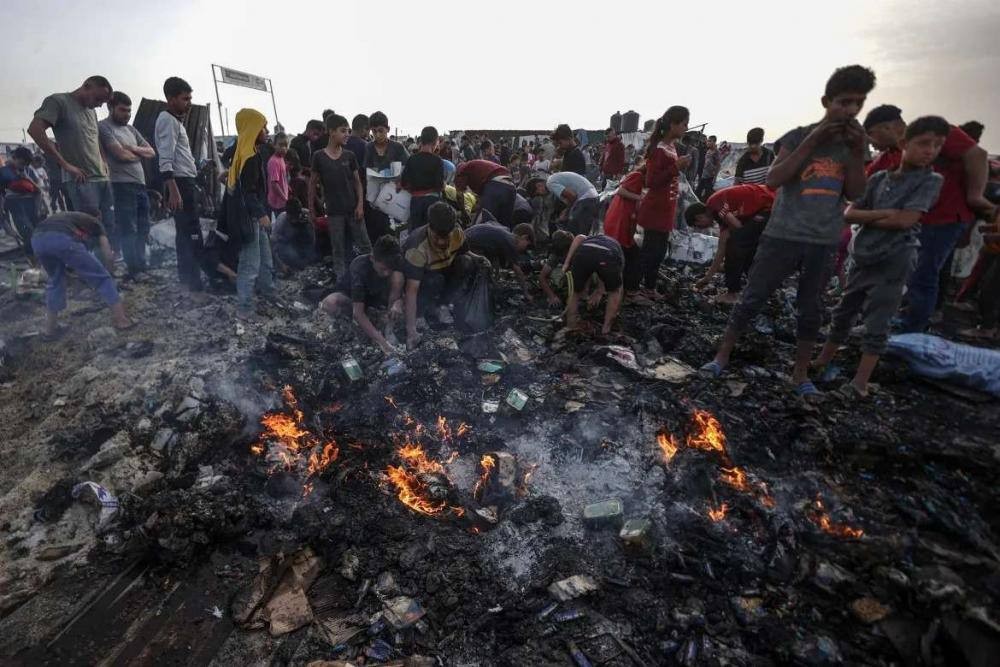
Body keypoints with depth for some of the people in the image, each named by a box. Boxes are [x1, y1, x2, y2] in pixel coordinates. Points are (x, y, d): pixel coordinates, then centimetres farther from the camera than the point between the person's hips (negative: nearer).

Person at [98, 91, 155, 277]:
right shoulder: (103, 127, -3)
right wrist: (139, 155, 6)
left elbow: (151, 152, 15)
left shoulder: (131, 129, 21)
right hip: (122, 185, -8)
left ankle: (141, 266, 17)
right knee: (128, 230, -7)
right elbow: (121, 154, -13)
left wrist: (134, 149, -3)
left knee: (142, 229, 10)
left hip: (141, 185, 8)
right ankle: (135, 270, -6)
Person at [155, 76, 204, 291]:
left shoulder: (175, 120, 22)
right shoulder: (167, 120, -9)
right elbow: (165, 160, -19)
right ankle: (193, 282, -8)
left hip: (186, 182, 10)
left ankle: (186, 279, 19)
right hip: (180, 183, -10)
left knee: (186, 234, 12)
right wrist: (173, 190, -27)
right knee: (192, 235, -11)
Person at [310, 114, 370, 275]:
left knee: (365, 245, 4)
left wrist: (360, 205, -5)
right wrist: (311, 208, 4)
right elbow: (313, 183, 4)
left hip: (353, 209, 1)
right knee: (338, 250, 7)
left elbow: (357, 182, 5)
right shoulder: (319, 156, -3)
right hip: (334, 211, -1)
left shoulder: (349, 156, 3)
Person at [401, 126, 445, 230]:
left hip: (415, 200, 3)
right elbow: (440, 185, -13)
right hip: (432, 199, -3)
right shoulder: (437, 160, -7)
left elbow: (402, 184, 0)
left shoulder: (411, 159, 2)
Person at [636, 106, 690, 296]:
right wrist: (677, 167, -26)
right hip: (656, 210, -9)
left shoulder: (671, 147, 10)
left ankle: (649, 288, 26)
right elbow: (651, 182, -24)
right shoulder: (659, 150, -18)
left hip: (665, 209, 9)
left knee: (659, 251, 15)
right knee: (650, 251, -4)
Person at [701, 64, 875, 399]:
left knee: (811, 310, 10)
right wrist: (811, 142, -16)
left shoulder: (854, 142, 9)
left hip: (824, 241, 4)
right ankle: (721, 357, 11)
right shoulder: (799, 136, -2)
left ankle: (800, 375, 21)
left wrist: (858, 151, -7)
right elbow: (773, 179, -15)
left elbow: (855, 194, 3)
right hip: (783, 235, -4)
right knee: (751, 299, -1)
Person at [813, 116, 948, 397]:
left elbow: (905, 220, -16)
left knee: (877, 325, -4)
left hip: (894, 261, -4)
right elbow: (848, 214, 1)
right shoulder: (878, 178, 6)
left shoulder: (931, 180, -4)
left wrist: (868, 219, -5)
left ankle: (861, 381, 1)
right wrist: (883, 214, -13)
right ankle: (822, 361, 28)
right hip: (864, 258, 4)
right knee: (843, 312, 13)